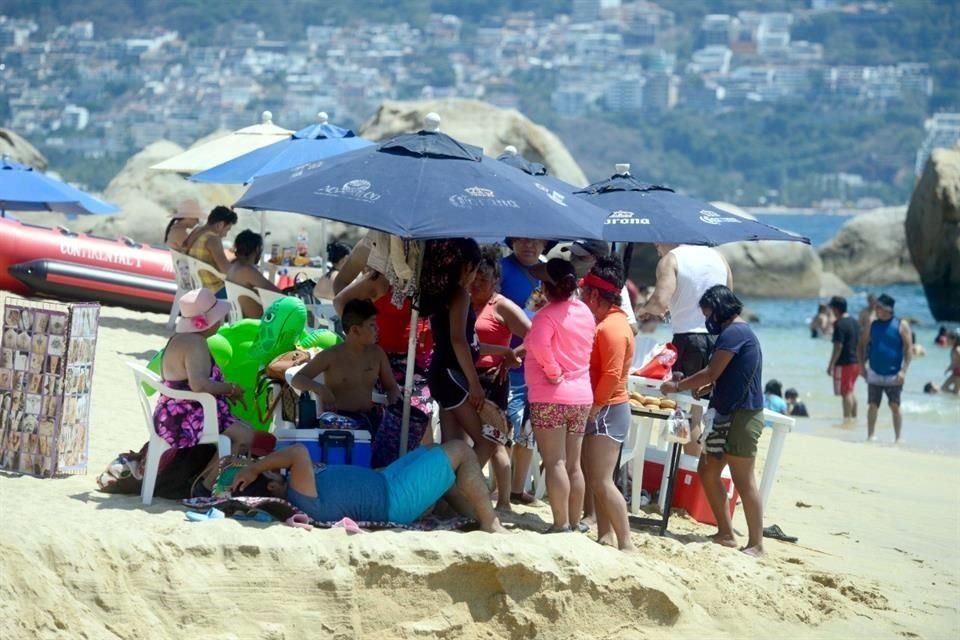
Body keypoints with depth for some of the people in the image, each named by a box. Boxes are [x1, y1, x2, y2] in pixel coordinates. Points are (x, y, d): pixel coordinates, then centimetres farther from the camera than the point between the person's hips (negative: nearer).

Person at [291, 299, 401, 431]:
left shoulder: (377, 353, 11)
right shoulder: (331, 356, -3)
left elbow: (391, 387, 19)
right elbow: (296, 380, -3)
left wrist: (393, 403, -5)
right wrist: (319, 388, -24)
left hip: (370, 417, 5)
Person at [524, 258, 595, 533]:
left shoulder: (549, 314, -13)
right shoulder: (586, 313, 10)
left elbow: (539, 344, -29)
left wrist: (553, 371, -18)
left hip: (550, 396, -7)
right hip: (581, 396, 7)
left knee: (555, 462, -7)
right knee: (573, 464, 12)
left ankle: (561, 524, -11)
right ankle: (575, 522, 16)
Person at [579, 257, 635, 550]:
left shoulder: (611, 328, -17)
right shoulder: (607, 322, 14)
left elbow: (612, 375, -23)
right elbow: (600, 369, 17)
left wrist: (594, 407, -17)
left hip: (607, 411, -10)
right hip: (600, 411, 10)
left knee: (601, 482, -13)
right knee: (595, 479, 12)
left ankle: (626, 543, -12)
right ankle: (605, 536, 16)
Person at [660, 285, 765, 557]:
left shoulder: (734, 333, -15)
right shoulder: (739, 332, 17)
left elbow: (711, 374, -16)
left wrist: (677, 386, -5)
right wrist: (687, 385, 8)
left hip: (741, 415, -11)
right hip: (729, 414, 11)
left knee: (743, 480, -7)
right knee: (707, 470, 13)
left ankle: (756, 544, -2)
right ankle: (725, 534, 17)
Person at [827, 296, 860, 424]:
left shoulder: (839, 324, -17)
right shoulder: (855, 322, 9)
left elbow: (838, 346, -21)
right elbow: (859, 343, 16)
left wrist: (831, 365, -17)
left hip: (844, 363, -9)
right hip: (856, 362, 9)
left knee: (845, 392, -3)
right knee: (851, 391, 19)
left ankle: (847, 419, -2)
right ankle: (854, 417, 24)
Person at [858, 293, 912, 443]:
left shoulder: (901, 325, -4)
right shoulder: (872, 325, 5)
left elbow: (909, 348, -7)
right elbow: (863, 345, 14)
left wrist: (904, 370, -15)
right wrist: (862, 365, 3)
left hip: (893, 375, -3)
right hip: (874, 374, 3)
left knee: (895, 406, -3)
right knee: (872, 406, 2)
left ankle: (898, 438, 4)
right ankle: (870, 436, 10)